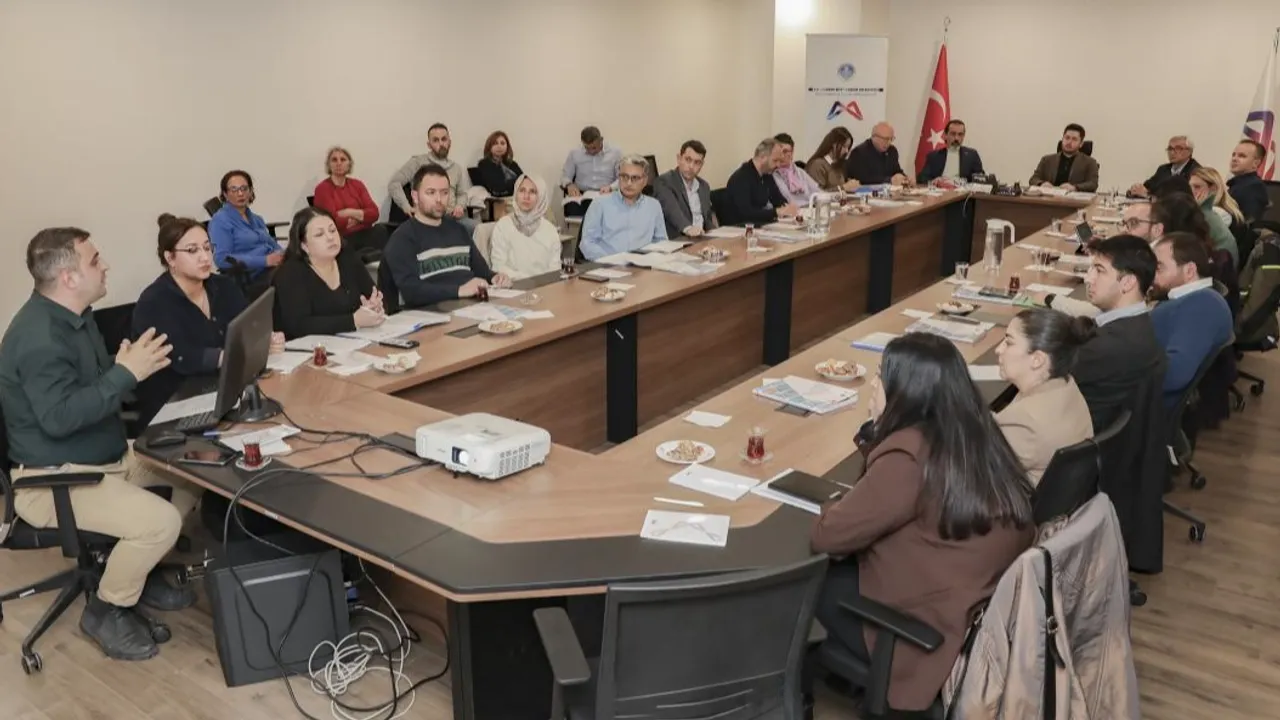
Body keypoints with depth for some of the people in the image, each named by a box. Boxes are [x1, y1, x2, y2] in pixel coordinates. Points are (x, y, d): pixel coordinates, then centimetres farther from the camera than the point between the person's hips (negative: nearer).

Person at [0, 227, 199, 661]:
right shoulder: (39, 336, -25)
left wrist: (128, 368, 0)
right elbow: (59, 417, -34)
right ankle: (106, 610, -1)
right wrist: (125, 374, -31)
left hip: (106, 455, 10)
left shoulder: (74, 316, 8)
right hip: (54, 478, -10)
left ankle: (135, 571, 19)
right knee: (160, 522, -26)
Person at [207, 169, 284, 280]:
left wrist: (281, 254, -5)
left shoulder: (257, 219, 23)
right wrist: (265, 260, -19)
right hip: (251, 277, -8)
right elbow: (222, 259, -12)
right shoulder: (220, 220, 0)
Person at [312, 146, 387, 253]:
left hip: (364, 234, 4)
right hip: (341, 239, -4)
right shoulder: (322, 189, 1)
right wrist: (360, 215, 2)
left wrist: (350, 213, -9)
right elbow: (333, 221, -9)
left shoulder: (357, 184, 16)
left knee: (380, 229, -28)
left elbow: (374, 213, 4)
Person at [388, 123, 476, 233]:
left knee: (477, 227, -28)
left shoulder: (457, 168, 25)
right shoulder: (417, 162, 9)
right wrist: (406, 206, -11)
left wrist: (460, 206, 0)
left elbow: (463, 194, 25)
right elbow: (394, 184, 4)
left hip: (452, 217, 5)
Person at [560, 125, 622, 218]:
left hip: (605, 196, -1)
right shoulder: (574, 153, 11)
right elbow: (565, 176, 13)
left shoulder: (615, 153, 7)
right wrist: (569, 185, -11)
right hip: (581, 195, 1)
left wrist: (610, 187, -16)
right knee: (571, 206, -35)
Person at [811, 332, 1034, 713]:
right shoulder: (974, 431, 0)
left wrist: (836, 507, 2)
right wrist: (881, 428, 5)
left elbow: (826, 536, -17)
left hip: (942, 632, -8)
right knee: (845, 565, 19)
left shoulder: (910, 456, -27)